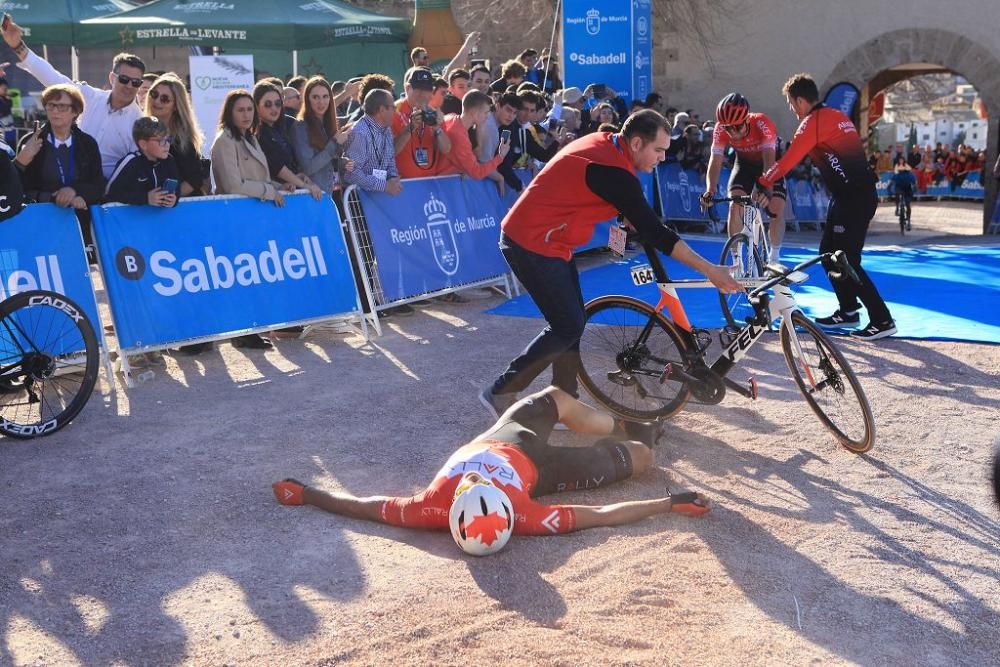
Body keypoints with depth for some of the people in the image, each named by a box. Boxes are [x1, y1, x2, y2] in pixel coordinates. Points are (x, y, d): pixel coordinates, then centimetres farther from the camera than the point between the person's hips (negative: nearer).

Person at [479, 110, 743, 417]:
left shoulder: (604, 141, 5)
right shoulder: (612, 171, -23)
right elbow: (653, 232, -23)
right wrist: (711, 271, -21)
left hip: (535, 238, 10)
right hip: (534, 244, -10)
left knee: (572, 322, 11)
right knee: (568, 328, -8)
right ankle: (501, 392, 1)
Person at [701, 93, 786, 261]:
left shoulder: (762, 123, -37)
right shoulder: (721, 129, -29)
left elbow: (769, 159, -45)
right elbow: (715, 161, -33)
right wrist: (710, 189, -51)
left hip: (768, 161, -2)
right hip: (744, 162, 2)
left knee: (777, 208, -15)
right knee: (735, 204, -19)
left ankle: (774, 259, 6)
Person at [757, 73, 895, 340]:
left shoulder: (814, 121, -11)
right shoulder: (836, 116, 18)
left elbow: (789, 159, -15)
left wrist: (764, 184, -7)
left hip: (853, 199, -10)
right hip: (855, 195, 10)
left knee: (847, 262, -7)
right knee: (829, 253, 16)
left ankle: (882, 320, -4)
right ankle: (848, 311, 24)